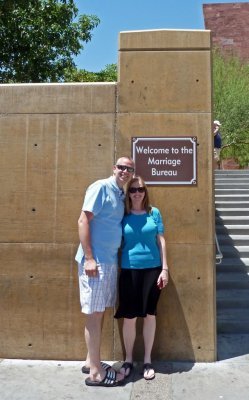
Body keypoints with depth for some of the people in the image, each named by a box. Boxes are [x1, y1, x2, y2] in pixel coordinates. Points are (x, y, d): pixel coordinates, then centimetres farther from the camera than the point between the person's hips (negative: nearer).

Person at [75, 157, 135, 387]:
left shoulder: (121, 195, 15)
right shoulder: (101, 187, -10)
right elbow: (83, 221, -15)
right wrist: (89, 258, -21)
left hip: (110, 260, 8)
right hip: (95, 260, -8)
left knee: (100, 312, 15)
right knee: (94, 314, 0)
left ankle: (91, 361, 29)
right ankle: (96, 372, 12)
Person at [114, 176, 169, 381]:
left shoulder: (154, 213, 2)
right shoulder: (123, 215, 1)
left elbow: (161, 241, 4)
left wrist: (165, 268, -1)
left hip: (152, 268, 1)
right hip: (129, 270, 0)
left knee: (150, 314, 10)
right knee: (129, 317, 4)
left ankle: (148, 360, 26)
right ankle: (128, 360, 25)